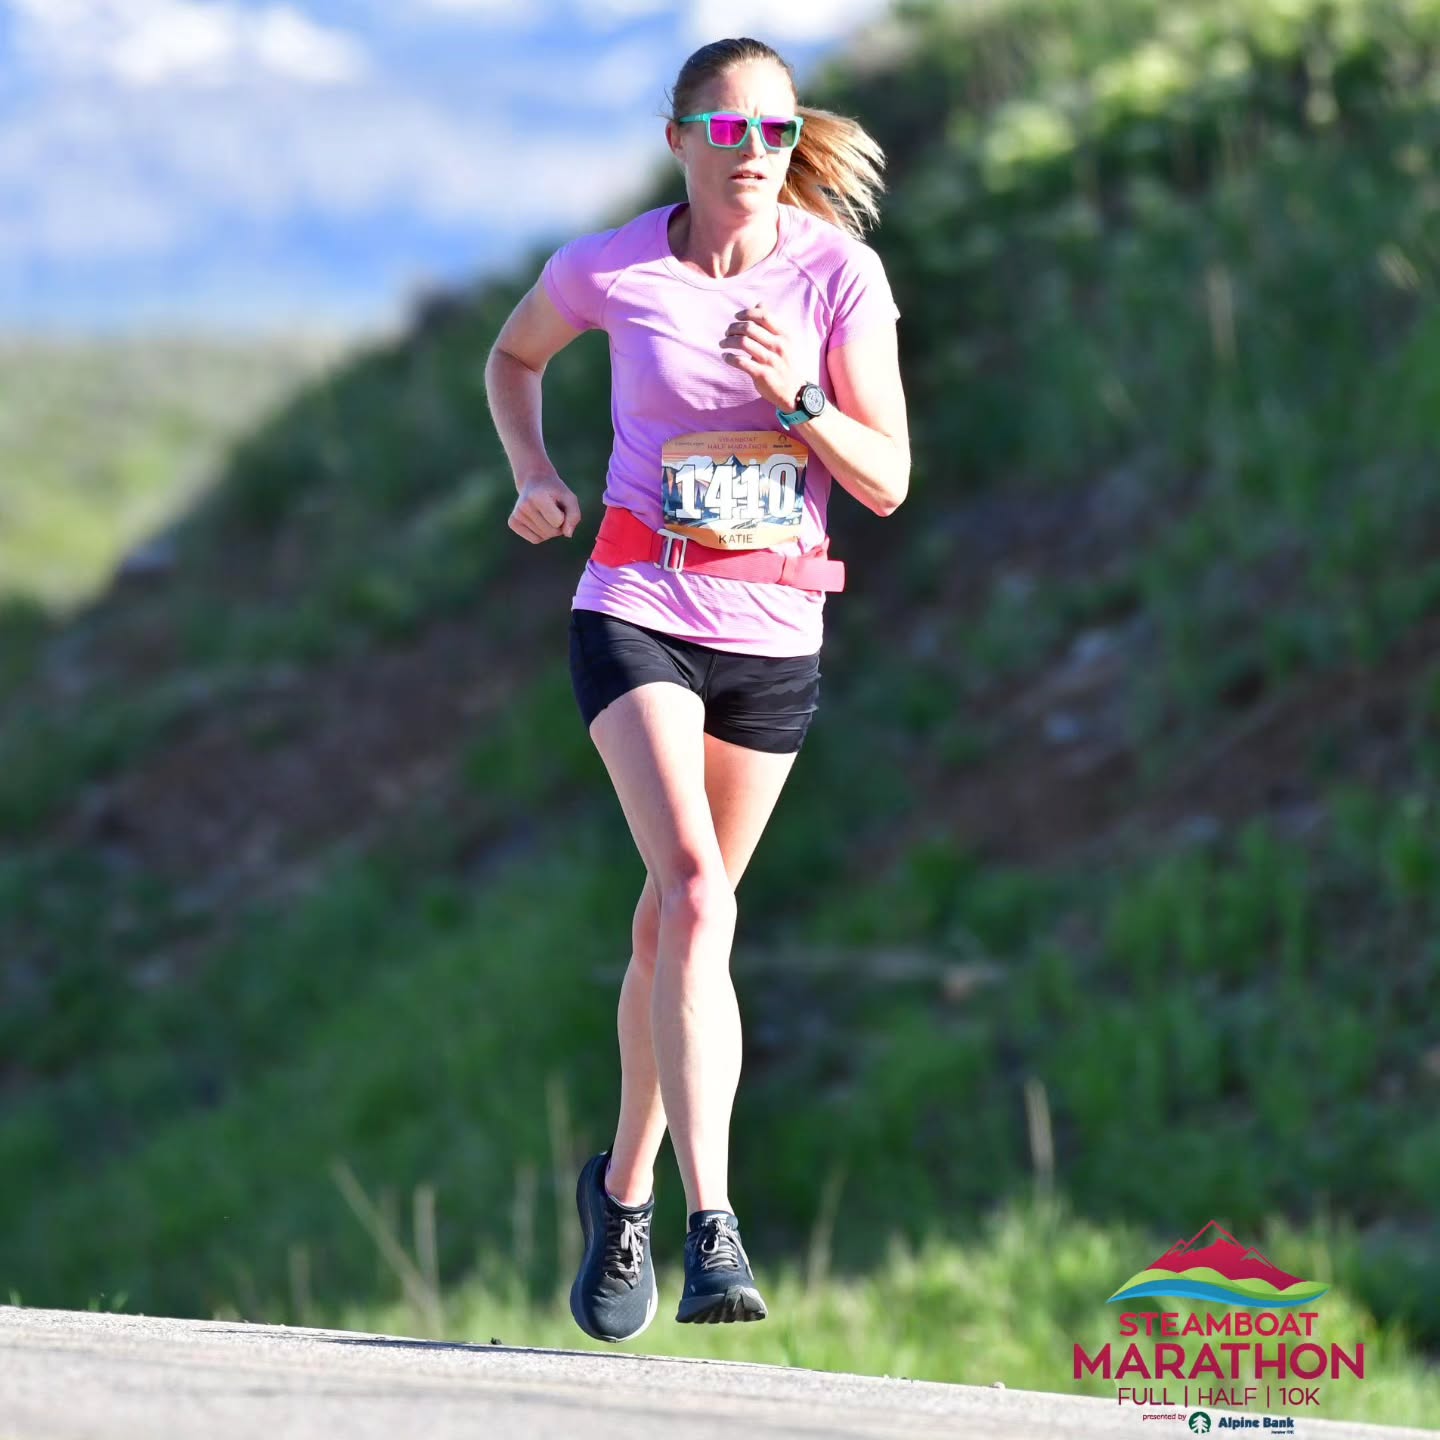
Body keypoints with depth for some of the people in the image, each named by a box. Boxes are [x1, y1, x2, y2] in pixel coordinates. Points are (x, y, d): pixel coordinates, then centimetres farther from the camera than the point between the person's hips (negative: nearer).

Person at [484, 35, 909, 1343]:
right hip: (636, 614, -2)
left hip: (774, 635, 2)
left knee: (678, 918, 11)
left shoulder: (839, 273, -5)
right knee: (696, 895, -21)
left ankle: (626, 1182, 33)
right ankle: (713, 1227, -27)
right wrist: (533, 473, 1)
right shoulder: (610, 270, -4)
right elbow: (514, 357, 17)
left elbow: (888, 483, -5)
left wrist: (797, 396, -22)